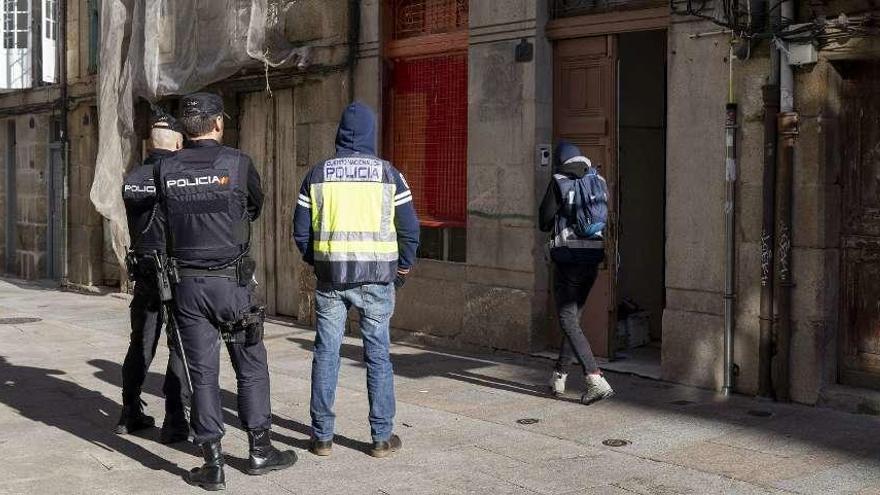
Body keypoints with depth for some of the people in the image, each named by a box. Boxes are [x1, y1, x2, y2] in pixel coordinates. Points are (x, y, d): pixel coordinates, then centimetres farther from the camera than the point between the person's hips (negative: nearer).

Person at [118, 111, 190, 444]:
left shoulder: (132, 179, 4)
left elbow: (136, 226, 13)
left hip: (144, 272, 6)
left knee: (140, 344, 16)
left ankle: (130, 414, 24)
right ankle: (175, 421, 1)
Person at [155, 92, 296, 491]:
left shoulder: (166, 169, -1)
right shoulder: (237, 163, -7)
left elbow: (167, 218, 10)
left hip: (187, 283, 2)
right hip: (231, 282, -2)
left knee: (202, 372, 7)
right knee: (251, 367, 12)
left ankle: (213, 465, 10)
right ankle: (259, 451, 20)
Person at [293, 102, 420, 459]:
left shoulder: (317, 175, 4)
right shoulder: (388, 174, 0)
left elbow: (301, 231, 4)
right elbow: (409, 229, -2)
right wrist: (402, 267, 13)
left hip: (330, 277, 1)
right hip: (376, 278, -1)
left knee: (326, 353, 9)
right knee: (378, 355, 6)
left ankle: (322, 436, 14)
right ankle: (382, 437, 11)